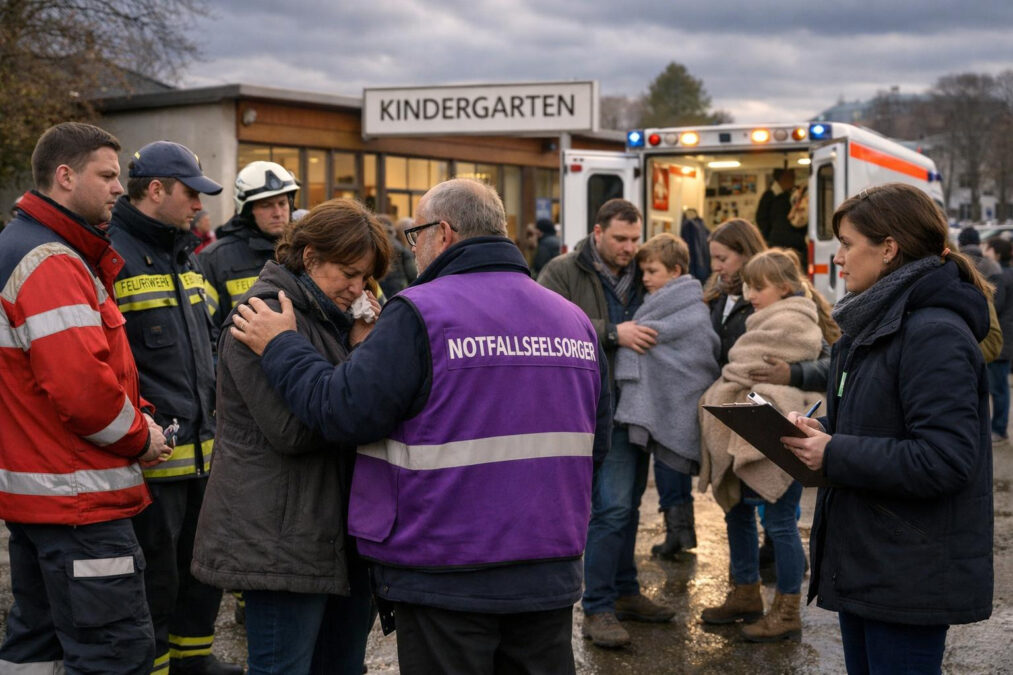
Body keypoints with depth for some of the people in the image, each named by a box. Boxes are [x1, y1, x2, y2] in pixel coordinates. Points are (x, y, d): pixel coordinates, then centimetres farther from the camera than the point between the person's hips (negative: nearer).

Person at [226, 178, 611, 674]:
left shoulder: (420, 314, -13)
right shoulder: (574, 321, 7)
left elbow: (342, 412, -16)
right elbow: (597, 440, 13)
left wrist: (280, 347, -1)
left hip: (448, 581, -5)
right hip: (550, 576, 6)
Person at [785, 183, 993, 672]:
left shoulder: (935, 334, -20)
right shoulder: (874, 324, 13)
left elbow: (945, 459, -27)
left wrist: (835, 456, -21)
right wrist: (818, 430, 1)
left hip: (910, 577, -10)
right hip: (861, 560, 10)